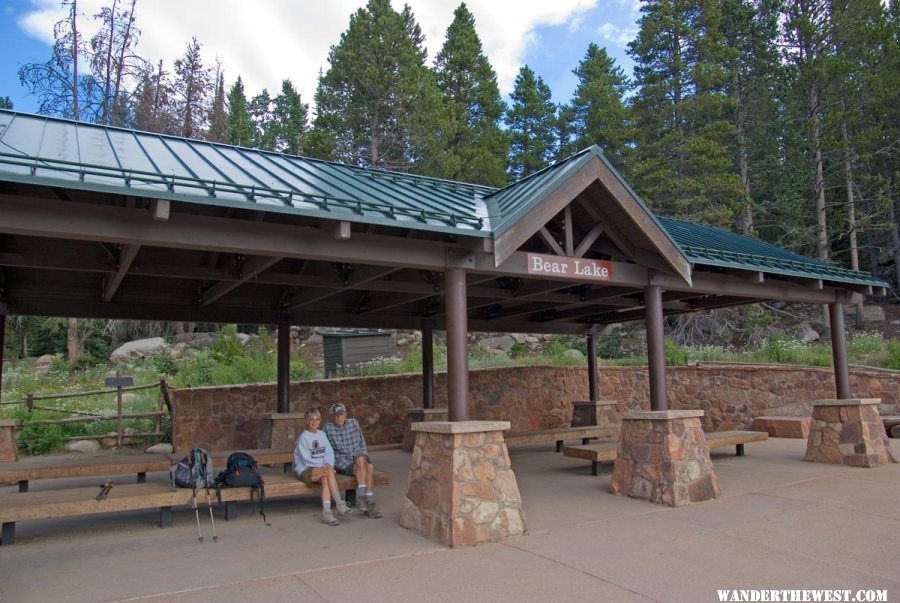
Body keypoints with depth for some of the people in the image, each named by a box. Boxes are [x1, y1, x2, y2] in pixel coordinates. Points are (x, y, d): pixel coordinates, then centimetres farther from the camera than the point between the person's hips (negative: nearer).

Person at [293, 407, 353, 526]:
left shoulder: (322, 434, 13)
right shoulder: (303, 437, -4)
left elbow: (330, 452, 6)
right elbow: (306, 459, -11)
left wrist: (328, 464, -14)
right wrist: (323, 466, -17)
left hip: (322, 469, 5)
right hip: (305, 471, -4)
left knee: (325, 479, -32)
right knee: (329, 472, -33)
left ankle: (326, 513, -40)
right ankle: (339, 504, -31)